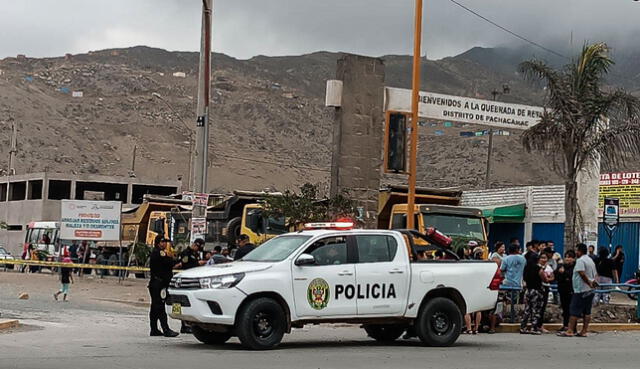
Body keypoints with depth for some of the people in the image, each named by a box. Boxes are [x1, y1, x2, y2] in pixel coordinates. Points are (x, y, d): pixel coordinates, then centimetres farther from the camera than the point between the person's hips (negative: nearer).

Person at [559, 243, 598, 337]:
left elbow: (582, 273, -24)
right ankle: (584, 331, 8)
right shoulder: (590, 260, 19)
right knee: (587, 312, 8)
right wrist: (592, 282, 6)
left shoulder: (580, 260, -12)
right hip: (590, 290, 9)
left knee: (574, 310, -7)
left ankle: (570, 331, -9)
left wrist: (589, 283, -17)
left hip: (581, 290, -9)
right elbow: (595, 274, 20)